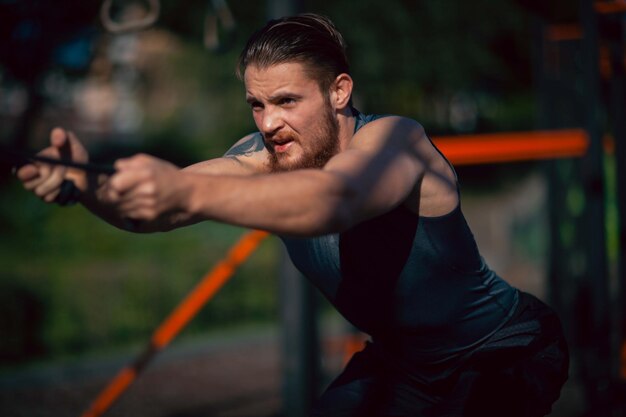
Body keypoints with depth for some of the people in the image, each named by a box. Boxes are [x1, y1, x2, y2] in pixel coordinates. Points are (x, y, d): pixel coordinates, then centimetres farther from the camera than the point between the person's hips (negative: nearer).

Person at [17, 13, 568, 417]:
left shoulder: (396, 140, -30)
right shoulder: (265, 158, -13)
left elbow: (332, 200, -54)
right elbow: (158, 204, -32)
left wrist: (189, 193, -69)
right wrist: (91, 187, -54)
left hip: (507, 352, -6)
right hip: (400, 360, 6)